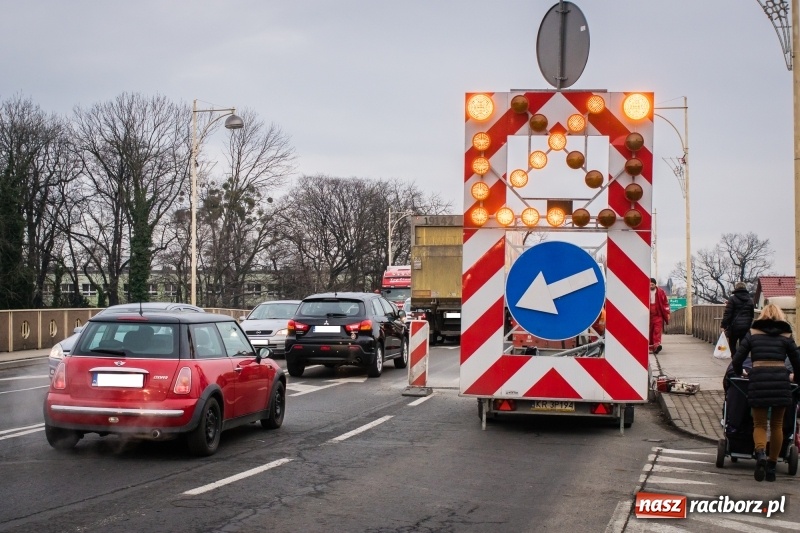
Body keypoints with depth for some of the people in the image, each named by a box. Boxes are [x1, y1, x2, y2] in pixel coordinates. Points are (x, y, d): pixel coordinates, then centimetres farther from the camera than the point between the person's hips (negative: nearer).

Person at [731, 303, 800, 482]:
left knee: (759, 424, 8)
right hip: (781, 380, 0)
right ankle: (772, 466, 15)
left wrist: (739, 375, 27)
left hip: (758, 380, 0)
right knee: (777, 425, 13)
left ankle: (760, 454, -20)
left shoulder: (752, 333, 12)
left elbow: (736, 361, 7)